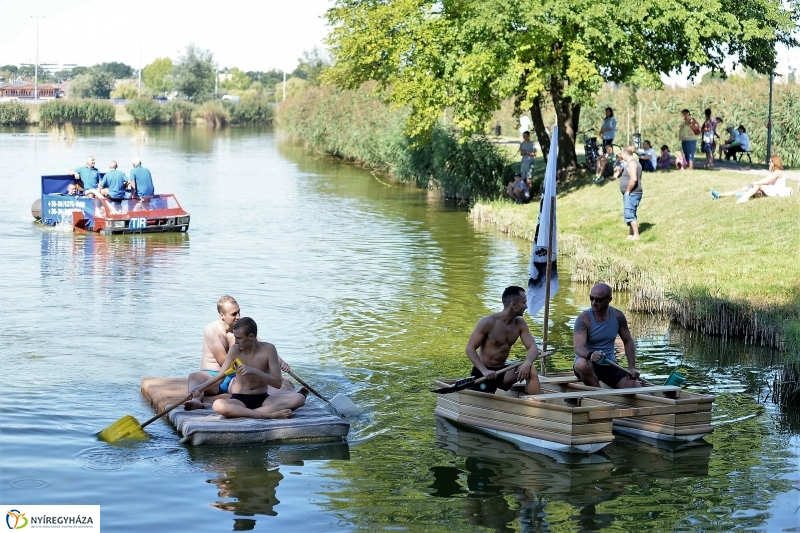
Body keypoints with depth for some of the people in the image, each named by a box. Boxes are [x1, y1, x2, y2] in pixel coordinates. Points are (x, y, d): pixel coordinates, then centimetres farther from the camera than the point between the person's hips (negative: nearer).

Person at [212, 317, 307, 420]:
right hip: (240, 400, -1)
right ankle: (269, 414, -36)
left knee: (299, 398, -25)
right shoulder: (235, 350, -7)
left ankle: (249, 413, -29)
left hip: (263, 399, 1)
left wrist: (255, 372, -24)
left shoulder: (268, 349, -9)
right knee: (217, 405, -37)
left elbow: (278, 383, -12)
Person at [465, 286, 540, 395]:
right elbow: (470, 348, -14)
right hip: (483, 373, -5)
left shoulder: (520, 324, 1)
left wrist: (528, 362, -30)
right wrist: (484, 371, -29)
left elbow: (533, 348, -5)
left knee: (531, 370, -20)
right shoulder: (488, 322, -15)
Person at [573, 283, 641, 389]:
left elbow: (628, 341, 10)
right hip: (588, 364, -3)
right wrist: (590, 355, -52)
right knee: (582, 364, -40)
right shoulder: (584, 319, -16)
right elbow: (578, 347, -29)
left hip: (610, 365, 3)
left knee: (636, 388, -16)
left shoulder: (618, 316, -2)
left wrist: (632, 368, -1)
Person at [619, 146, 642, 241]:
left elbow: (633, 179, -28)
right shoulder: (633, 162, 17)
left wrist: (628, 191, -18)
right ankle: (631, 234, 22)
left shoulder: (631, 163, -16)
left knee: (629, 214, -12)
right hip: (631, 194, 11)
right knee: (629, 214, 15)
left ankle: (636, 236, -11)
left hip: (631, 194, -11)